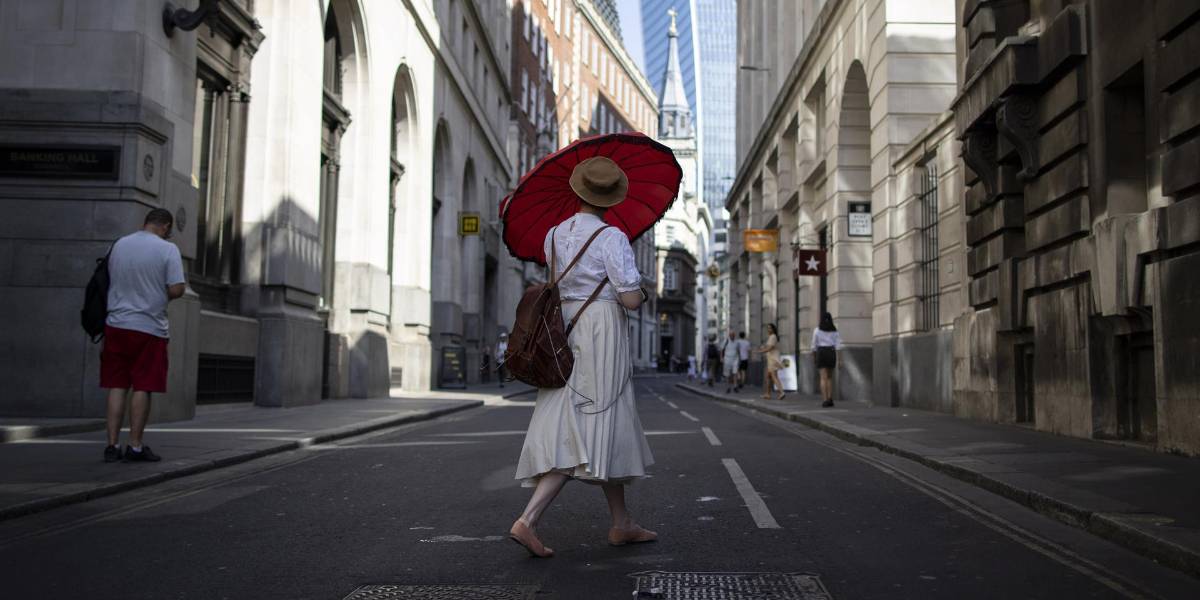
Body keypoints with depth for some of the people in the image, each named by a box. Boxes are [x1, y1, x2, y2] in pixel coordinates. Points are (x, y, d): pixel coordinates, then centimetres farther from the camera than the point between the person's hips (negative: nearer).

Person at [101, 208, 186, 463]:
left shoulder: (119, 245, 9)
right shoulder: (168, 249, -7)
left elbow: (109, 283, 16)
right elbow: (177, 289, -12)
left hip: (116, 325, 4)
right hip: (149, 327, -4)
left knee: (117, 386, 8)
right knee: (142, 388, 2)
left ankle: (113, 445, 8)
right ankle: (135, 447, 5)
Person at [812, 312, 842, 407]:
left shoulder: (817, 330, -1)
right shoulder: (835, 331, 4)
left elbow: (814, 345, 3)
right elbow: (838, 345, -3)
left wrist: (814, 355, 19)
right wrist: (839, 359, -4)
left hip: (821, 353, -2)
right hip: (831, 353, 2)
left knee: (823, 378, -5)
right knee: (830, 377, 17)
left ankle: (826, 400, -16)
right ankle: (830, 399, 10)